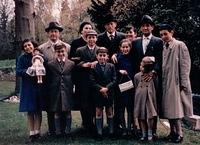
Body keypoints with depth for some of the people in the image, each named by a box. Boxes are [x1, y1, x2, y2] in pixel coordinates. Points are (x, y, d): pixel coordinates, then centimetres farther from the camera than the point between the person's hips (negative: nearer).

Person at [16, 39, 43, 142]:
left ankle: (37, 131, 15)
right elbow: (18, 72, -7)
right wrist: (27, 71, -23)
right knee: (30, 110, 4)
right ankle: (32, 133, 11)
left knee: (38, 110, 6)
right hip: (28, 87, -1)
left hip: (39, 87, 1)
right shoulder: (22, 58, -1)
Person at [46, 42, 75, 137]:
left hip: (67, 91, 0)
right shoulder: (50, 64, 2)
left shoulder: (71, 64, 3)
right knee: (56, 112, 7)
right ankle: (58, 131, 17)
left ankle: (68, 130, 18)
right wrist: (49, 92, -2)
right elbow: (48, 80, 2)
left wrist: (71, 89, -3)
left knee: (67, 111, 7)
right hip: (55, 92, 0)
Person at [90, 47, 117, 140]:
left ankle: (111, 132, 20)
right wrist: (100, 89, -18)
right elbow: (92, 81, -7)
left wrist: (107, 88, -16)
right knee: (98, 112, 5)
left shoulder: (111, 67, 2)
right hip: (98, 93, -1)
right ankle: (99, 133, 13)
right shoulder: (94, 67, -2)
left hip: (109, 93, 1)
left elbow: (114, 80, -3)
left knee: (109, 112, 10)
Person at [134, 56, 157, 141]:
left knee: (150, 116, -7)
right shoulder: (137, 76, 4)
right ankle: (144, 134, 18)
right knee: (141, 117, 6)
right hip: (140, 98, 2)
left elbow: (155, 87, 8)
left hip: (149, 98, -2)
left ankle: (150, 133, 12)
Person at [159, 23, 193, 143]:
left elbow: (185, 64, -11)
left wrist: (183, 83, -14)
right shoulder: (164, 48, 12)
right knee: (169, 108, 9)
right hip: (166, 82, 6)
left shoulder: (180, 45, -7)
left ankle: (179, 134, 4)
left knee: (175, 108, -5)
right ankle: (173, 132, 18)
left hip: (176, 82, -6)